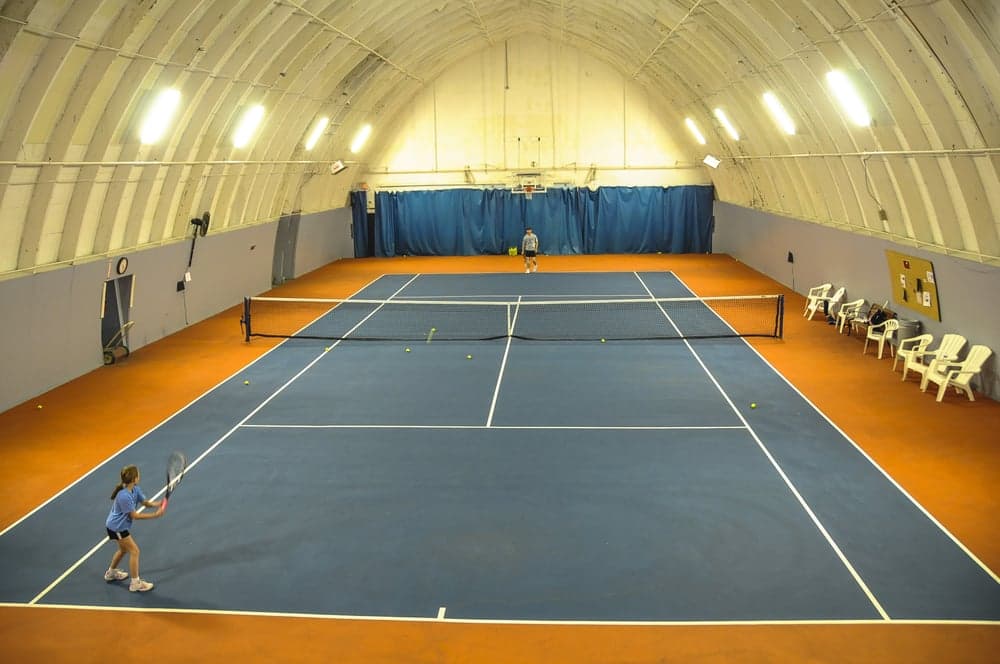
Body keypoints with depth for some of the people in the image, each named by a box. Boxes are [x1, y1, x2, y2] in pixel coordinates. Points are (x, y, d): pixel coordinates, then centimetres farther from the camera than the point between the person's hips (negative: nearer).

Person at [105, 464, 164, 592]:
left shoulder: (135, 489, -6)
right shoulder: (124, 496, -32)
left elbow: (145, 502, -2)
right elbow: (134, 515, -26)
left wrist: (158, 504, -23)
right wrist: (154, 515, -28)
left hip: (119, 525, 10)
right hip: (116, 527, -10)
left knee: (123, 549, 28)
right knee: (134, 551, -5)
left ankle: (111, 573, 50)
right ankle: (135, 583, 3)